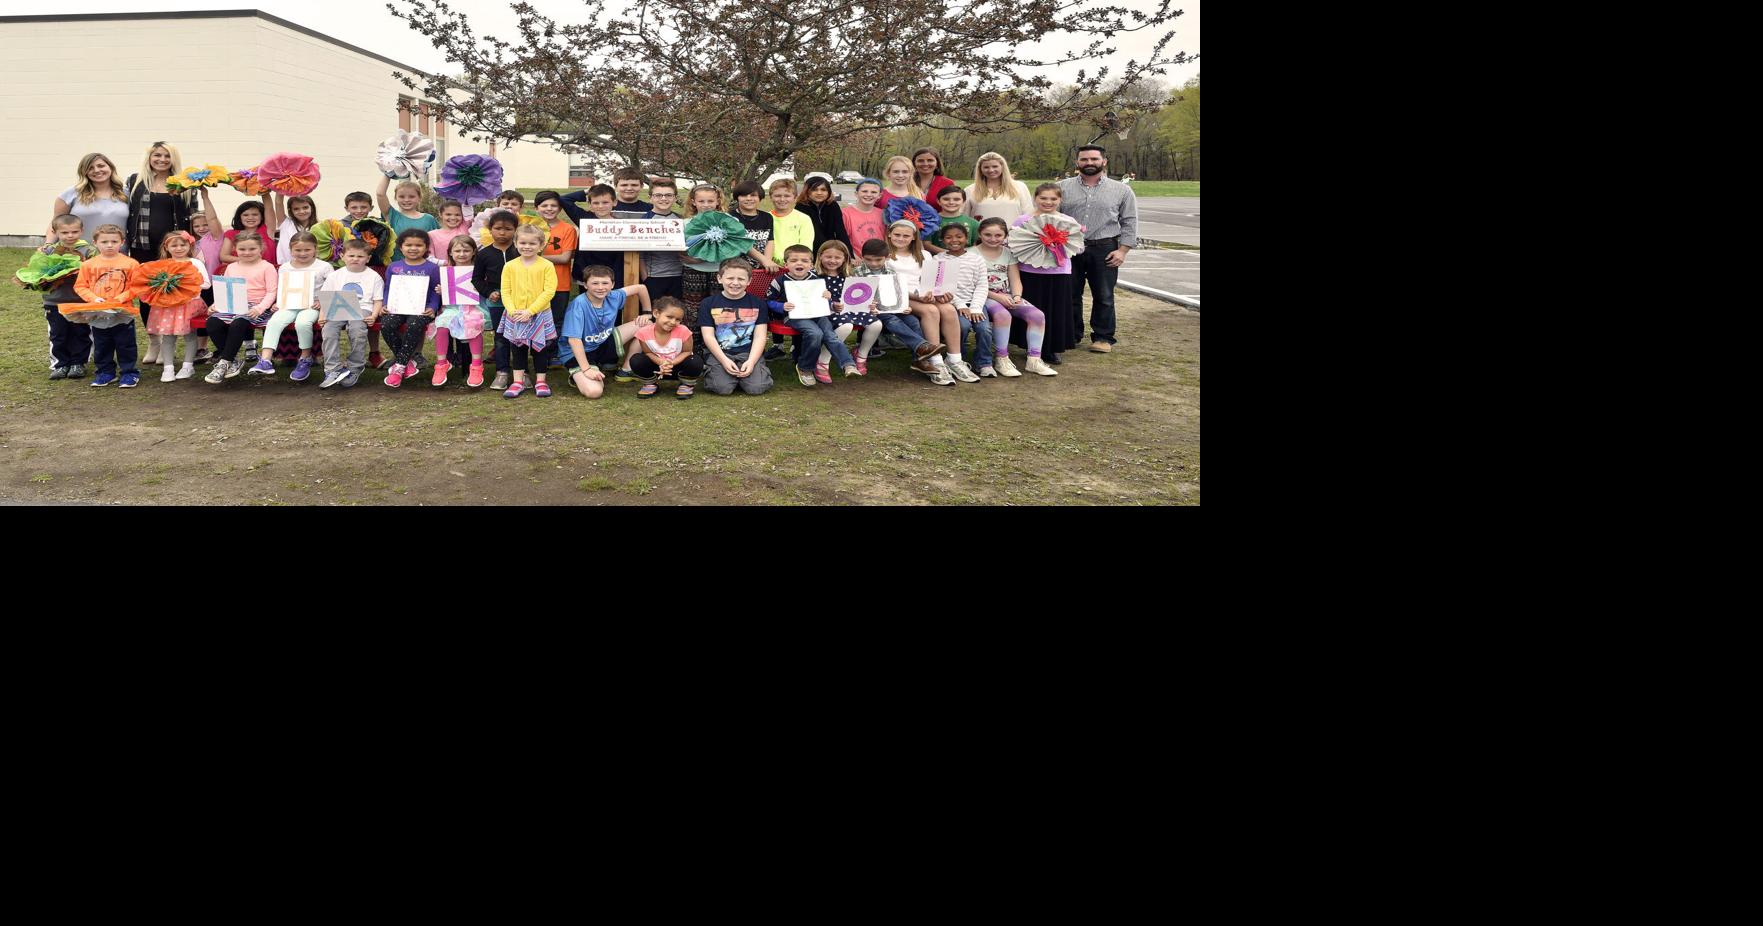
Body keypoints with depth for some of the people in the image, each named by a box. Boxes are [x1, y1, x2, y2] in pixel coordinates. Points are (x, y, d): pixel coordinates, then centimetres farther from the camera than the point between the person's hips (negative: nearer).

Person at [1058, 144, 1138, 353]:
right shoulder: (1062, 188, 6)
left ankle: (1103, 337, 13)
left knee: (1103, 296, 3)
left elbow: (1129, 223, 5)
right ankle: (1071, 335, 18)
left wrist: (1123, 250, -4)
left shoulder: (1121, 191, 5)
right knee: (1069, 295, 7)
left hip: (1104, 250, -1)